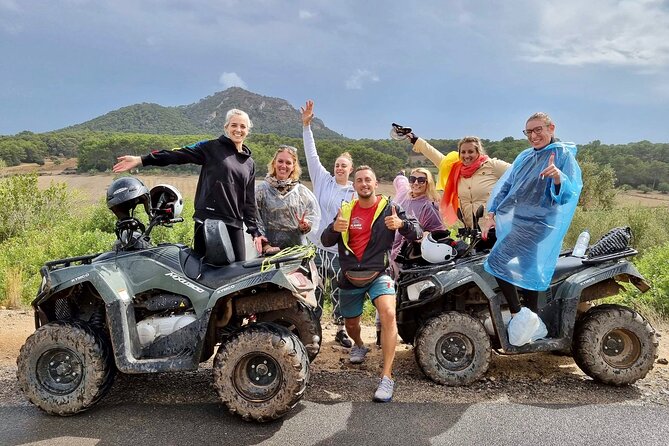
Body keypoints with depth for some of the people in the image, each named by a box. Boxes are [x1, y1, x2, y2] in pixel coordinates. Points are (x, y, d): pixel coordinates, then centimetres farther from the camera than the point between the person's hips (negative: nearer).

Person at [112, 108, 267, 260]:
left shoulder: (250, 163, 17)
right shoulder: (212, 148, 4)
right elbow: (177, 155, -6)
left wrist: (255, 231, 11)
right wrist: (141, 160, -17)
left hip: (235, 225, 4)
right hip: (207, 220, -4)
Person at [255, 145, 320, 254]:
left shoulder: (302, 191, 8)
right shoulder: (262, 189, 2)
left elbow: (314, 213, 8)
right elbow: (255, 221, -3)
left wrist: (305, 226, -13)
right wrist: (266, 246, -10)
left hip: (298, 249, 2)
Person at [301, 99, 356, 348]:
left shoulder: (355, 193, 7)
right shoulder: (323, 180, 6)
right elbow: (311, 154, 0)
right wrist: (306, 125, -5)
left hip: (339, 249, 0)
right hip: (316, 244, 0)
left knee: (339, 290, 6)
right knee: (315, 289, 6)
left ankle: (341, 330, 20)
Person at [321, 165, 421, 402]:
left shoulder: (389, 207, -4)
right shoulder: (346, 210, 4)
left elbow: (417, 232, -11)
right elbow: (326, 241, 0)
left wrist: (401, 224, -33)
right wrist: (334, 228, -23)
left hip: (378, 274, -3)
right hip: (350, 277, 4)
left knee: (388, 314, -29)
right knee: (351, 323, 19)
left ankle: (387, 377, -23)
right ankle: (359, 345, 55)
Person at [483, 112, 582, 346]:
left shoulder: (563, 155, -1)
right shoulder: (524, 156, 18)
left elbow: (571, 191, -10)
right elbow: (505, 184, 18)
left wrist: (558, 178, -32)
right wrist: (492, 212, 7)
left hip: (537, 223, -6)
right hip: (510, 219, 7)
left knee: (499, 261, -20)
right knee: (525, 269, 5)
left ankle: (518, 315, -9)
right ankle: (534, 323, 14)